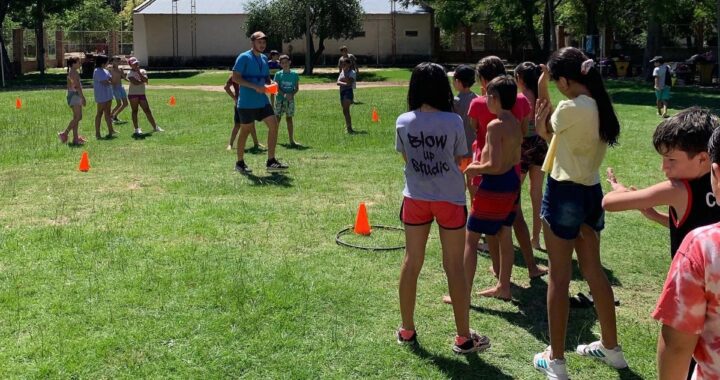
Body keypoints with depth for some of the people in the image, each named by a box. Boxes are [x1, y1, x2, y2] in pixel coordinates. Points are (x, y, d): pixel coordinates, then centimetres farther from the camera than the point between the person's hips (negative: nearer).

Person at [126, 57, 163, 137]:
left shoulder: (142, 71, 9)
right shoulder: (130, 73, -6)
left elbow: (145, 80, -9)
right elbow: (135, 82, -21)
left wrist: (139, 72, -13)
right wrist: (143, 81, -7)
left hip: (142, 94, 4)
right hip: (133, 94, -4)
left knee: (147, 111, 6)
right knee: (134, 111, -1)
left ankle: (155, 127, 11)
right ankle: (136, 129, 1)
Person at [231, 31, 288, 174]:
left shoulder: (264, 58, 13)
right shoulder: (244, 57, -10)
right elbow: (235, 78, -16)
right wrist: (255, 87, -23)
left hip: (262, 101, 7)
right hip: (247, 103, -7)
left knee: (274, 124, -4)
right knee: (245, 130, 3)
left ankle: (271, 162, 1)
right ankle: (240, 163, 18)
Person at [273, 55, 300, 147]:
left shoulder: (294, 74, 3)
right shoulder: (278, 74, -1)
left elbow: (297, 88, 4)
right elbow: (277, 87, -5)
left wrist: (292, 94, -14)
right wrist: (284, 94, -22)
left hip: (290, 100, 1)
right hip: (280, 99, -1)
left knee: (289, 119, 2)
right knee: (277, 118, 0)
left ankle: (291, 140, 3)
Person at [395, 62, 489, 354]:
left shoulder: (403, 122, -8)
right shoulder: (454, 122, -14)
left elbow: (405, 158, 4)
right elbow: (459, 160, -3)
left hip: (416, 198, 2)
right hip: (450, 199, -2)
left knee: (411, 263, 14)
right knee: (454, 267, 6)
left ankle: (407, 330, 23)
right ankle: (463, 337, 14)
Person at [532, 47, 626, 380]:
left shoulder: (570, 108, -20)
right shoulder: (601, 107, 6)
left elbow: (545, 127, 1)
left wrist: (542, 91, 8)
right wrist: (545, 130, 2)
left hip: (564, 194, -8)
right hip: (592, 193, 8)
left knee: (559, 276, 1)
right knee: (593, 269, 19)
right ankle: (610, 347, 32)